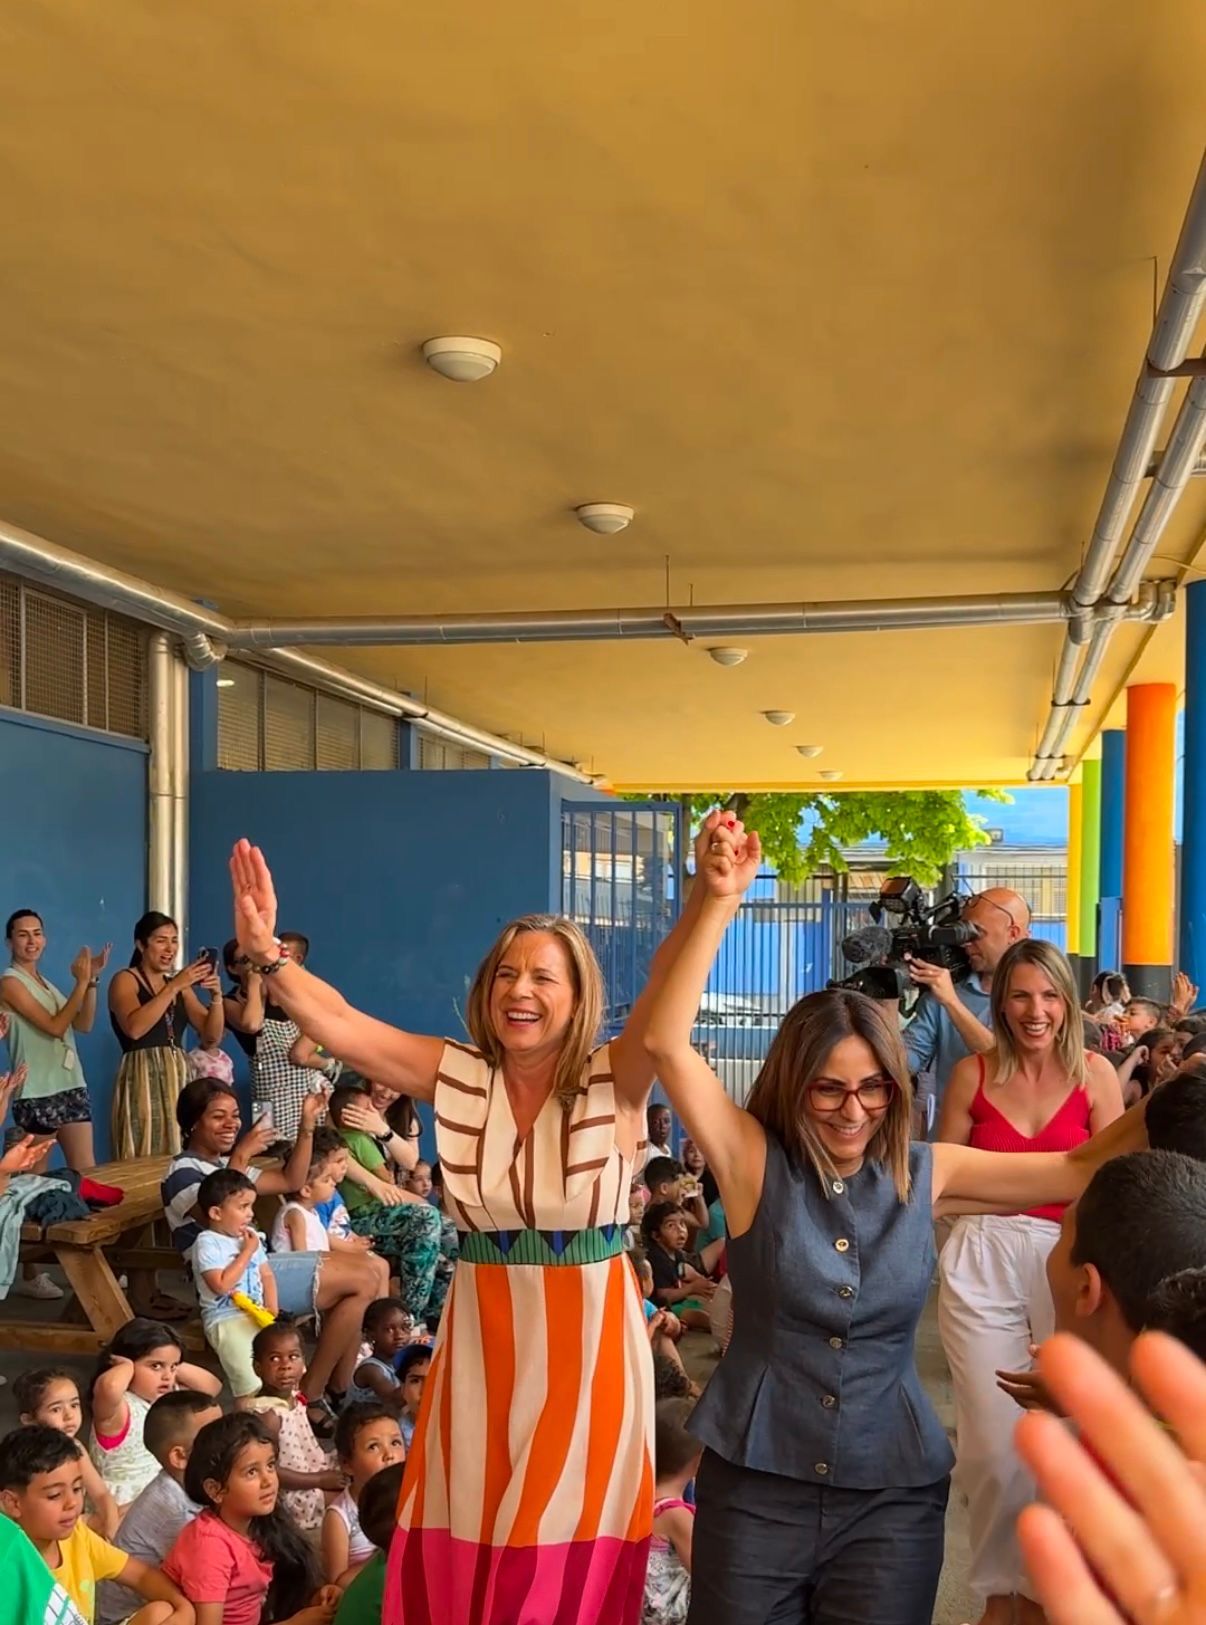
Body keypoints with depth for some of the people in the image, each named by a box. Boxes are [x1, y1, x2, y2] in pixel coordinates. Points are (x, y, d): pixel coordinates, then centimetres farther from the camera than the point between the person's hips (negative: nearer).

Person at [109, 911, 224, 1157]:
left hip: (179, 1079, 6)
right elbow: (134, 1028, -19)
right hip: (142, 1080, -6)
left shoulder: (181, 986, 18)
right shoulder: (125, 980, 1)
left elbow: (212, 1036, 10)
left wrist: (216, 996, -6)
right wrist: (173, 987, -20)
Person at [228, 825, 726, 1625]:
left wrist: (706, 900, -44)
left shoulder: (614, 1083, -10)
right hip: (483, 1334, 3)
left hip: (587, 1337, -3)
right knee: (465, 1547, 14)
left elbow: (668, 994, -27)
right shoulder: (456, 1076, -2)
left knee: (571, 1555, 9)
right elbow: (336, 1022, -9)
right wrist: (265, 953, -25)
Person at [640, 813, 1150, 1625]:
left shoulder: (928, 1173, -1)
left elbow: (1083, 1168, 1)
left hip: (895, 1494, 2)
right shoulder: (756, 1162, -8)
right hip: (756, 1486, -1)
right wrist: (719, 903, -30)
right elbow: (668, 1043, -21)